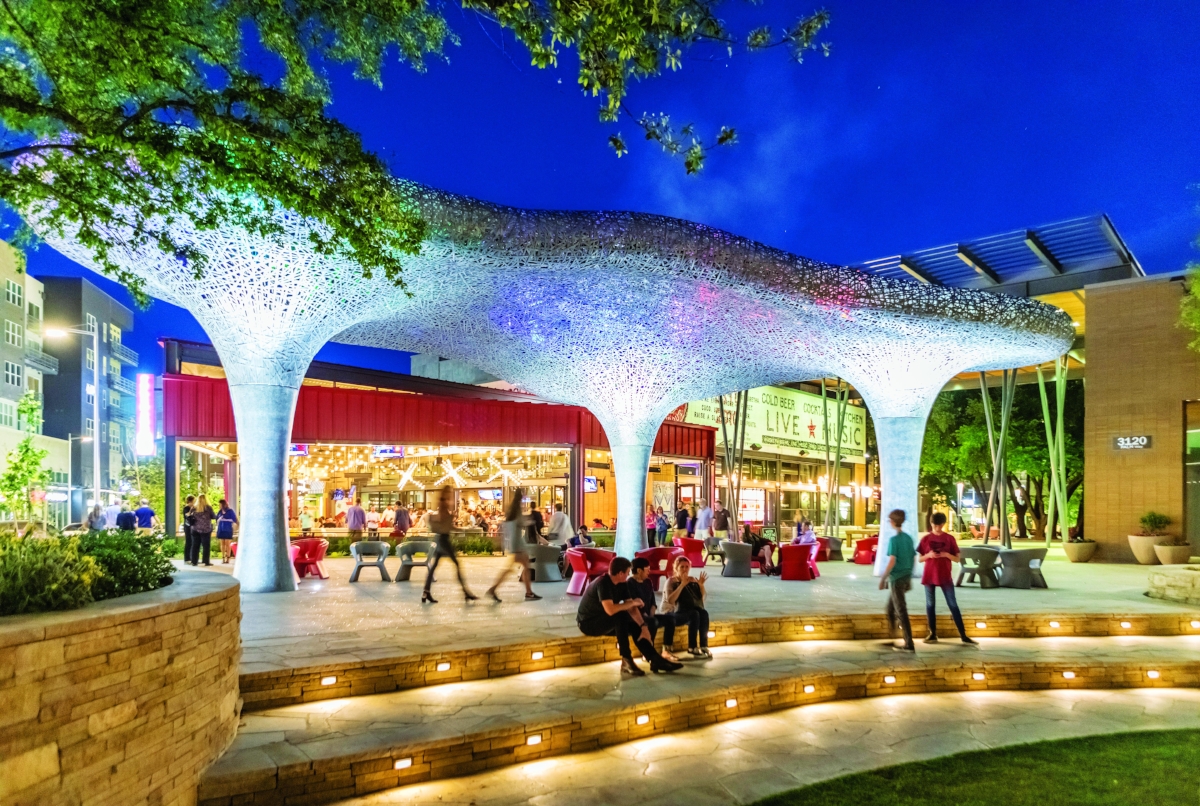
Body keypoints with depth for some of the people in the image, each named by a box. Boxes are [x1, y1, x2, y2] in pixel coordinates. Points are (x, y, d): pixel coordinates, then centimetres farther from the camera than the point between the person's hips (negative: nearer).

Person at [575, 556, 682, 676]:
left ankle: (655, 660, -4)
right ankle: (626, 661, -25)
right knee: (621, 616, -29)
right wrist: (632, 602, -23)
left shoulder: (621, 584, -1)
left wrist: (644, 627, -18)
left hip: (604, 622, 8)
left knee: (635, 626, -7)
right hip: (588, 623, -8)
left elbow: (632, 609, -4)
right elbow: (610, 610, -38)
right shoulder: (603, 583, -27)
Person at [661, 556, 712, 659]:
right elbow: (670, 600, -22)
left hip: (693, 613, 4)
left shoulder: (693, 580, 8)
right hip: (675, 614, -4)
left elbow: (703, 598, 4)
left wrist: (701, 585, -13)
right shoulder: (671, 581, -5)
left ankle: (704, 646, -27)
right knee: (694, 614, -33)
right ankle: (692, 648, -28)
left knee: (704, 613, -28)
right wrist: (682, 584, -25)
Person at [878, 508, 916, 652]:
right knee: (891, 607, 22)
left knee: (901, 611, -3)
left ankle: (909, 645, -1)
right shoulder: (908, 538, 7)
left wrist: (883, 579, -14)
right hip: (906, 577, 8)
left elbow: (892, 561, -21)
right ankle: (891, 633, 30)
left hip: (896, 578, -8)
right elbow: (913, 558, 12)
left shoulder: (894, 539, -16)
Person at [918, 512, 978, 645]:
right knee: (930, 605, 6)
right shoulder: (926, 539, 2)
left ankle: (963, 635, 3)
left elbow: (957, 559, 2)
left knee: (953, 605, 0)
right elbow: (920, 559, 6)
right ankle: (933, 634, 14)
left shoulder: (950, 538, 0)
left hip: (945, 576, -1)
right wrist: (928, 555, -14)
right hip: (929, 576, 1)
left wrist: (946, 555, -16)